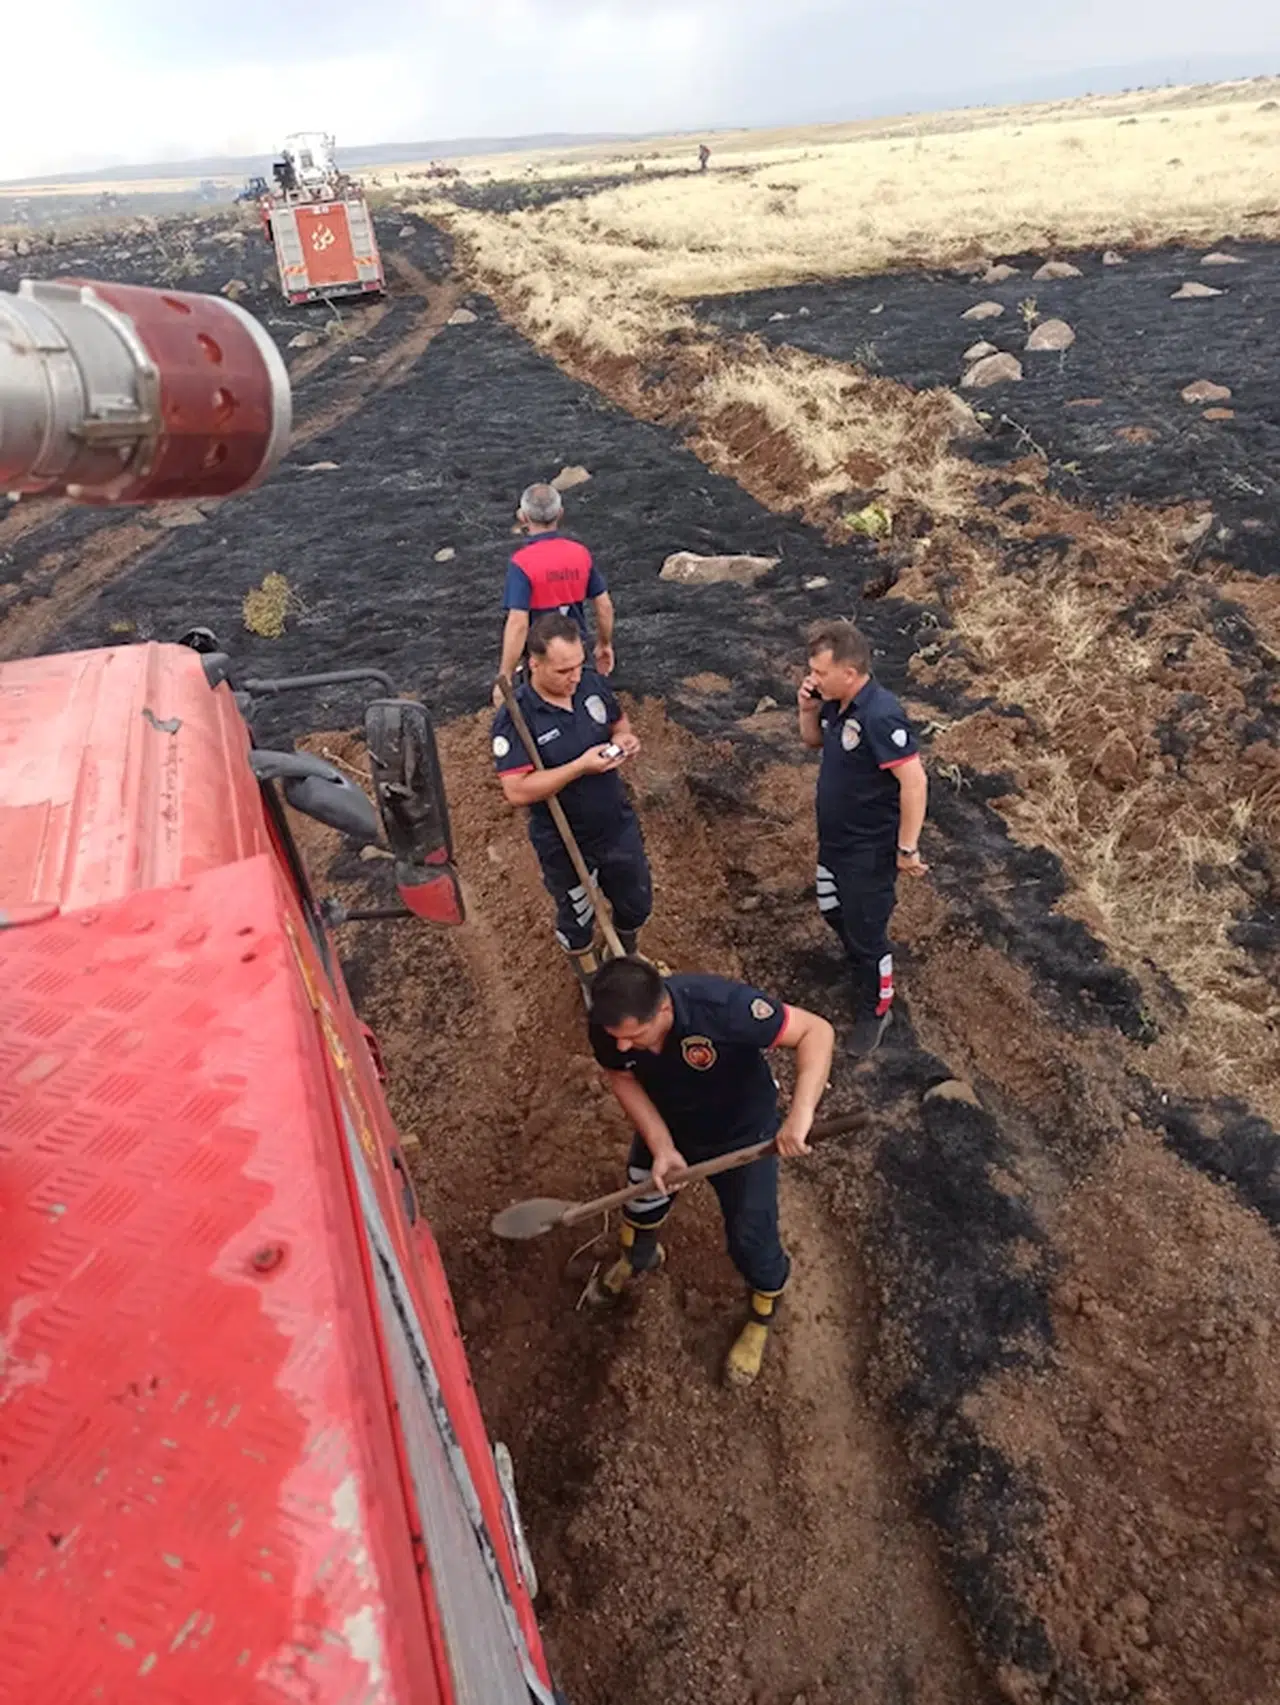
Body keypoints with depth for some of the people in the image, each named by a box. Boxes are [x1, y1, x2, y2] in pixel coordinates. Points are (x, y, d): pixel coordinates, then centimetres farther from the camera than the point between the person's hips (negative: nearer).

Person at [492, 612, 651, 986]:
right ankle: (593, 983, 52)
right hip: (565, 845, -5)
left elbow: (618, 721, 8)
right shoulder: (514, 718, -26)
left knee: (637, 905, 23)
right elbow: (517, 791, -30)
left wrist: (624, 739, -15)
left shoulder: (592, 683, -10)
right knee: (577, 919, 21)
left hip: (619, 826, 5)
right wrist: (581, 766, -34)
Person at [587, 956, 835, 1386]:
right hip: (665, 1127, 4)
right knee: (643, 1190, 26)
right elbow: (623, 1078, -13)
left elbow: (816, 1031, -38)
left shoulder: (722, 1006, -45)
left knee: (750, 1239, 8)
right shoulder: (608, 1024, -32)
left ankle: (762, 1319, 43)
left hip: (741, 1135, -3)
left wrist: (801, 1112, -52)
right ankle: (638, 1258, 62)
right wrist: (660, 1146, -26)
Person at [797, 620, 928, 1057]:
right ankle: (864, 966, 53)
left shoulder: (879, 715, -30)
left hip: (869, 849, -9)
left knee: (865, 932, 8)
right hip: (833, 839, 9)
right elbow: (813, 741, 15)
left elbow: (914, 781, -30)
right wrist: (807, 709, -6)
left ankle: (874, 1011, 31)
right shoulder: (835, 701, -3)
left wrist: (907, 848, -25)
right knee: (834, 912, 27)